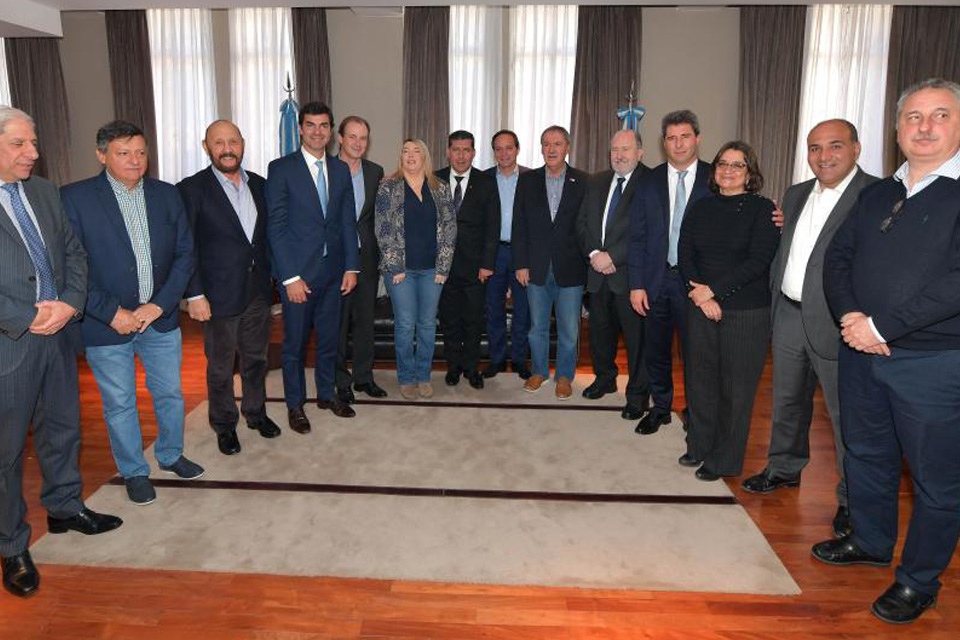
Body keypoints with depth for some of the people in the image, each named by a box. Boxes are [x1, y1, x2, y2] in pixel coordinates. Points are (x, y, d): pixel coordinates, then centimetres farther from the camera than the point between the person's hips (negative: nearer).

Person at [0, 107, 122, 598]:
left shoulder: (44, 192, 8)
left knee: (62, 427, 19)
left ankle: (64, 507, 40)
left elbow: (73, 251, 9)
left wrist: (70, 302, -8)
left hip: (57, 334, 6)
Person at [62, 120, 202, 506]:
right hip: (108, 325, -3)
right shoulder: (74, 198, -8)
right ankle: (134, 472, 32)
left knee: (171, 395, 16)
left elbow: (185, 254, 1)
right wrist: (112, 313, -15)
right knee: (119, 405, 11)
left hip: (161, 317, 3)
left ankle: (170, 455, 40)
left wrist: (159, 305, -9)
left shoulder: (167, 195, 2)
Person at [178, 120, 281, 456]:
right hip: (220, 295, -4)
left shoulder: (258, 185, 5)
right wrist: (195, 295, -14)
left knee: (256, 358, 18)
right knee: (220, 366, 10)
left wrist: (270, 276, 8)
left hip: (258, 290, 4)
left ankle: (255, 411, 37)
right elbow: (185, 248, -10)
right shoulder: (192, 189, -9)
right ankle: (225, 425, 27)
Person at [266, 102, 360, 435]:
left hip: (333, 270, 4)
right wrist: (290, 277, -15)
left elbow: (348, 221, 9)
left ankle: (326, 393, 34)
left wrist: (351, 266, 2)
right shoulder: (281, 168, -7)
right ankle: (295, 404, 25)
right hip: (298, 271, -4)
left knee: (329, 338, 15)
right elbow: (275, 226, -10)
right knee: (295, 342, 8)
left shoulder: (341, 169, 7)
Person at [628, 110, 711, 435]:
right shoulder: (649, 182, 5)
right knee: (656, 350, 13)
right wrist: (636, 284, -2)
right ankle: (660, 408, 32)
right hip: (656, 280, 3)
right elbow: (637, 236, 3)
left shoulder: (715, 180, -1)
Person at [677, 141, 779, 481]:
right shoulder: (699, 209, 10)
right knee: (700, 379, 9)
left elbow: (758, 261, -11)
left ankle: (724, 460, 16)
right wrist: (700, 294, -8)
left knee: (736, 386, 2)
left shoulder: (762, 209, -3)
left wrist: (713, 290, -13)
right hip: (702, 308, 4)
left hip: (746, 311, -4)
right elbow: (685, 256, 6)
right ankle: (699, 446, 27)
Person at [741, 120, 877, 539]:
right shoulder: (795, 195, 12)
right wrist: (775, 302, 11)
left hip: (835, 323, -6)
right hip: (788, 315, 7)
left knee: (846, 413, 4)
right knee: (787, 401, 20)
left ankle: (853, 498, 21)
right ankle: (785, 469, 39)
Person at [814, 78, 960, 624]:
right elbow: (838, 258, 9)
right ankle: (871, 542, 42)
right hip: (862, 352, 6)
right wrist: (850, 315, -9)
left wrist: (881, 326, -20)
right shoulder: (879, 194, 11)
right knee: (866, 453, 20)